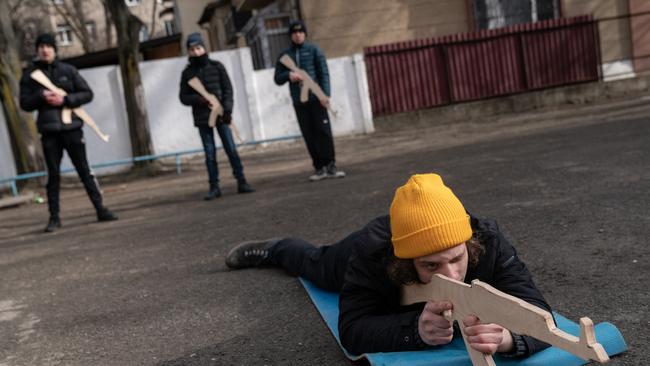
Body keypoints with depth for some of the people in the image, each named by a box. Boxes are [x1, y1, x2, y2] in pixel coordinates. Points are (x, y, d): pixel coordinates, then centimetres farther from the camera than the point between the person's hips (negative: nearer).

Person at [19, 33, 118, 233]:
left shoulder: (68, 70, 5)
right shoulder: (30, 75, 7)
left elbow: (87, 94, 2)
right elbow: (25, 103, 5)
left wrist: (64, 100, -12)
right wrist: (41, 96, -13)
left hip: (71, 127, -1)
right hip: (48, 130, 1)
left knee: (84, 170, 1)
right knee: (53, 174, 3)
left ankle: (101, 210, 5)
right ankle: (54, 217, 8)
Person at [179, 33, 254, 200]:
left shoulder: (217, 66, 3)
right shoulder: (187, 72, 5)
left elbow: (228, 89, 1)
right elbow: (183, 97, 4)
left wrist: (227, 109, -10)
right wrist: (199, 99, -15)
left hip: (221, 115, -1)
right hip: (202, 118, 1)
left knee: (231, 148, 0)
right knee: (210, 153, 3)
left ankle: (241, 182, 5)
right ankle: (214, 187, 8)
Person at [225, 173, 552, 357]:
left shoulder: (488, 242, -48)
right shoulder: (371, 252, -50)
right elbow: (352, 329, -47)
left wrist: (508, 335, -74)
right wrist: (415, 328, -66)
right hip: (380, 253, -1)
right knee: (319, 264, 31)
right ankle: (272, 249, 61)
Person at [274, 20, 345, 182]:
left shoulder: (313, 50, 6)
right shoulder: (285, 55, 14)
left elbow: (324, 73, -1)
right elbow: (277, 79, 13)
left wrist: (325, 94, -13)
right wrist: (288, 75, -9)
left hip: (316, 98, -3)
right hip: (299, 101, 3)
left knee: (324, 132, -5)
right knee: (309, 135, 2)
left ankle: (330, 166, 0)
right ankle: (319, 168, 7)